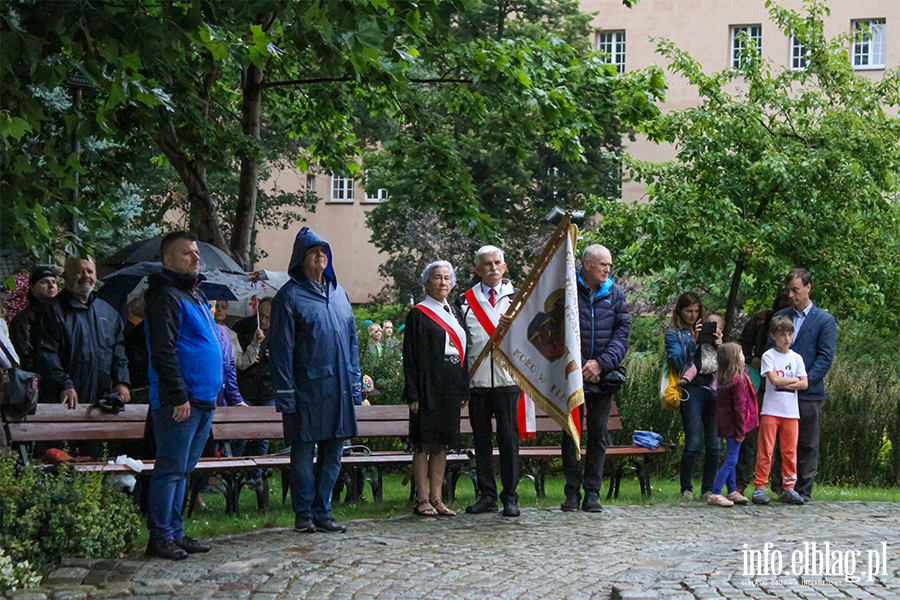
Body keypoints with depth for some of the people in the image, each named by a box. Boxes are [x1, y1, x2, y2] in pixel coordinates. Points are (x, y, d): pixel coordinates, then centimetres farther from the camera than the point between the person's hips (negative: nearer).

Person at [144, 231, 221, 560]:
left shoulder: (195, 295, 20)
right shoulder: (165, 296, -10)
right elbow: (163, 351, -17)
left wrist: (213, 391, 20)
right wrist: (178, 395, -21)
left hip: (203, 400, 9)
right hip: (180, 402, -9)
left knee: (182, 469, 13)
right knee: (171, 469, -5)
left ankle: (175, 533, 19)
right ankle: (160, 536, -1)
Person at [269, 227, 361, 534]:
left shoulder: (338, 293, 14)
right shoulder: (290, 296, -4)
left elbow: (352, 341, 19)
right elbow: (281, 348, -7)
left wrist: (355, 385, 12)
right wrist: (285, 395, -13)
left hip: (339, 391, 6)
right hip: (306, 390, -5)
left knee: (332, 454, 8)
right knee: (303, 453, 0)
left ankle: (322, 512, 17)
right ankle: (304, 514, 9)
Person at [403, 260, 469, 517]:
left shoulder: (455, 312, 15)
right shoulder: (418, 313, -3)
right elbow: (410, 356, -7)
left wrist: (464, 389, 11)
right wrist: (413, 394, -14)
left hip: (451, 386, 6)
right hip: (428, 386, -6)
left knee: (442, 443, 7)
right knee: (424, 442, -3)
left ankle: (436, 498, 11)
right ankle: (422, 499, 1)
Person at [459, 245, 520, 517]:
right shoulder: (466, 301, 10)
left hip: (507, 380, -2)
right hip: (477, 380, 2)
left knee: (509, 438, -2)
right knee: (481, 439, 6)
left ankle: (510, 497, 4)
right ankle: (487, 496, 14)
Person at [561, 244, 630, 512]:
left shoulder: (614, 294, 7)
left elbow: (621, 333, 2)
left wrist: (601, 363, -11)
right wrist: (578, 368, -7)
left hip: (603, 377, 2)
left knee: (599, 435, 4)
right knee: (571, 434, 1)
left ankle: (592, 493, 9)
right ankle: (572, 492, 8)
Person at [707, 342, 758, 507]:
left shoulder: (724, 381, 8)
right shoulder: (739, 381, -20)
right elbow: (739, 407, -20)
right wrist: (740, 430, -15)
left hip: (726, 424, 9)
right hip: (733, 425, -9)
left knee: (730, 459, 17)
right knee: (731, 460, -7)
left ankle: (732, 492, 26)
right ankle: (715, 495, -9)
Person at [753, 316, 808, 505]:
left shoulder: (796, 358, 10)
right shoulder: (769, 356, -1)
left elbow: (804, 384, 0)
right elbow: (774, 379, -15)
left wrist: (783, 383, -10)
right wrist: (794, 379, -4)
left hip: (791, 412, 3)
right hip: (771, 410, -3)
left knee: (790, 451, 4)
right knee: (765, 450, -4)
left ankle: (789, 488, 10)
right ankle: (760, 487, 0)